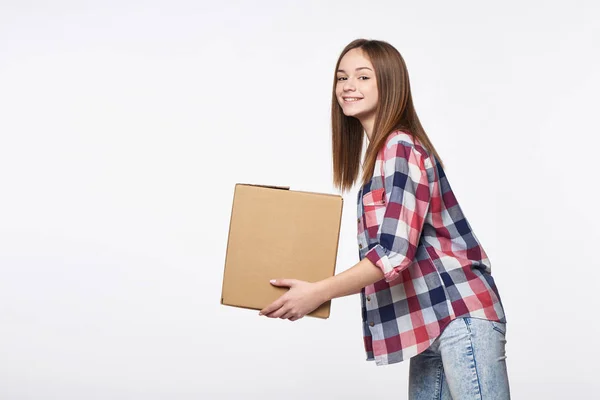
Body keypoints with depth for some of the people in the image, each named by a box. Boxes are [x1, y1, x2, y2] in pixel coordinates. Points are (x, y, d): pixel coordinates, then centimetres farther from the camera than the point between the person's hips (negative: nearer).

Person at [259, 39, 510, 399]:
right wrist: (322, 285, 12)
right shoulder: (383, 152, 16)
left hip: (461, 315, -10)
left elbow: (395, 252, -23)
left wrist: (319, 292, -20)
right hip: (431, 321, 10)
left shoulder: (400, 149, -14)